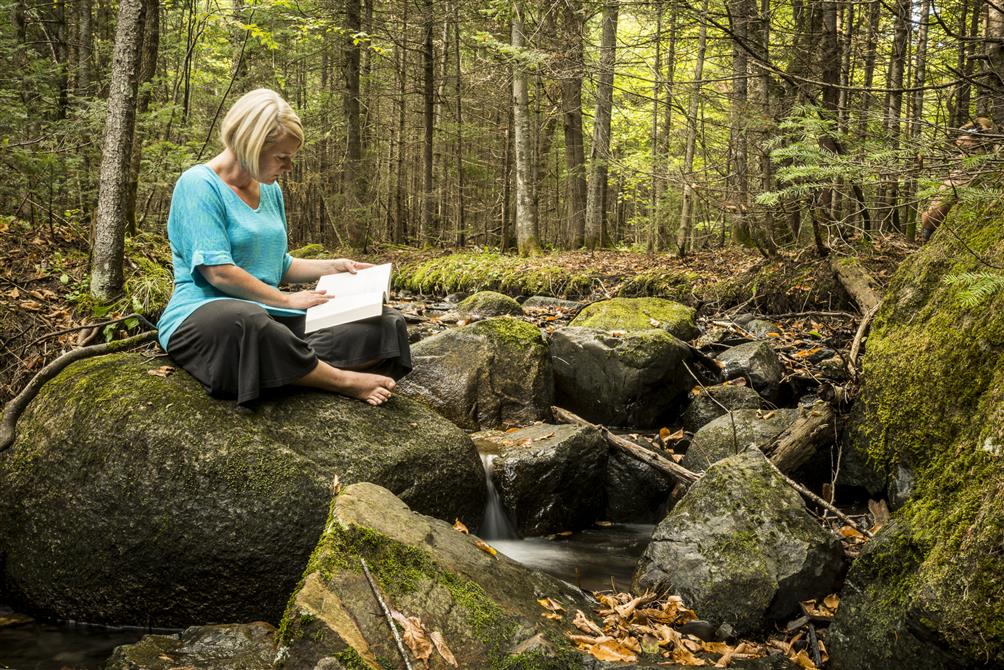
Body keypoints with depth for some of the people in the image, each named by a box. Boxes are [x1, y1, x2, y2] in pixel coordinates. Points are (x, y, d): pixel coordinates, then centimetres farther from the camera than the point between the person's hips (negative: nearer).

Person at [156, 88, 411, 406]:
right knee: (248, 324, -46)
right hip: (205, 312, -7)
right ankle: (342, 380, -26)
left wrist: (331, 267, 13)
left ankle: (299, 367, -30)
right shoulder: (199, 184, -8)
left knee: (388, 324, -8)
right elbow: (218, 272, -17)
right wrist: (288, 300, -10)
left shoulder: (270, 190, 17)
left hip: (269, 315, 8)